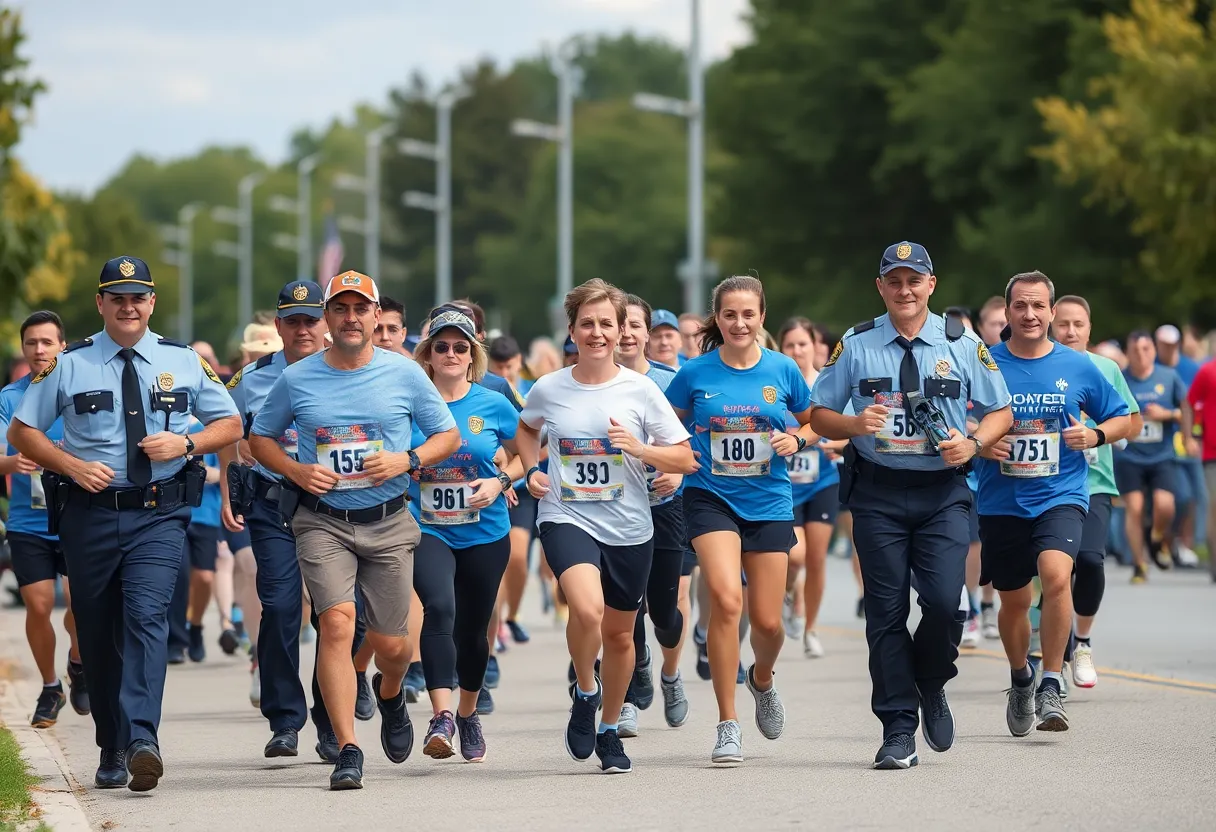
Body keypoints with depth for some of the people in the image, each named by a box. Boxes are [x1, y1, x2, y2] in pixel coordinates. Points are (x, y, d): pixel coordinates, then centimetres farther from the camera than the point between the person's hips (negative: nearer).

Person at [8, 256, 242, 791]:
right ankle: (112, 751, 17)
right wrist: (73, 465, -9)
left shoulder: (183, 362, 8)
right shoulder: (68, 365, 5)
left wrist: (186, 443, -7)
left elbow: (230, 425, 13)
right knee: (97, 635, 6)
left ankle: (140, 738, -31)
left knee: (147, 616, -20)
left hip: (158, 514, -1)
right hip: (90, 512, 1)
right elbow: (21, 432, 7)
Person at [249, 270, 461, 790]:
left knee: (389, 643, 5)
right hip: (322, 521, -1)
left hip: (388, 523, 1)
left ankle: (390, 693, 44)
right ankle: (347, 751, -19)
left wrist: (407, 460, -9)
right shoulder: (296, 379, 2)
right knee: (337, 623, -20)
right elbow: (259, 438, 14)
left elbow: (448, 435, 11)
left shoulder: (405, 374, 3)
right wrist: (295, 471, -6)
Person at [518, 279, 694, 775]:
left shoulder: (640, 390, -3)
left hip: (629, 527, 2)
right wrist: (531, 470, 7)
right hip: (566, 517, -2)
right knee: (587, 610, -28)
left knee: (619, 633, 13)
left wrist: (640, 449, -16)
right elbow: (527, 428, 23)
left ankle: (610, 730, 35)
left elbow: (684, 459, 1)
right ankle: (584, 690, 1)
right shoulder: (548, 390, -1)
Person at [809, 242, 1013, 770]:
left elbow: (1000, 410, 11)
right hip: (877, 493, 0)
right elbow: (818, 414, 8)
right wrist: (854, 424, -12)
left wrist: (973, 442, -9)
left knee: (944, 601, -15)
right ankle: (898, 731, 7)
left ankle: (931, 686, 16)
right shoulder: (856, 346, 5)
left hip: (943, 492, 0)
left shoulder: (962, 344, 5)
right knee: (886, 610, -1)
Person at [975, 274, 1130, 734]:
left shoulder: (1078, 368, 1)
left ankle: (1051, 687, -18)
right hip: (1001, 502, 1)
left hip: (1061, 495, -1)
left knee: (1056, 573, -27)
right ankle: (1020, 679, 42)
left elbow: (1121, 418, 12)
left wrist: (1096, 436, -8)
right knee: (1014, 601, 13)